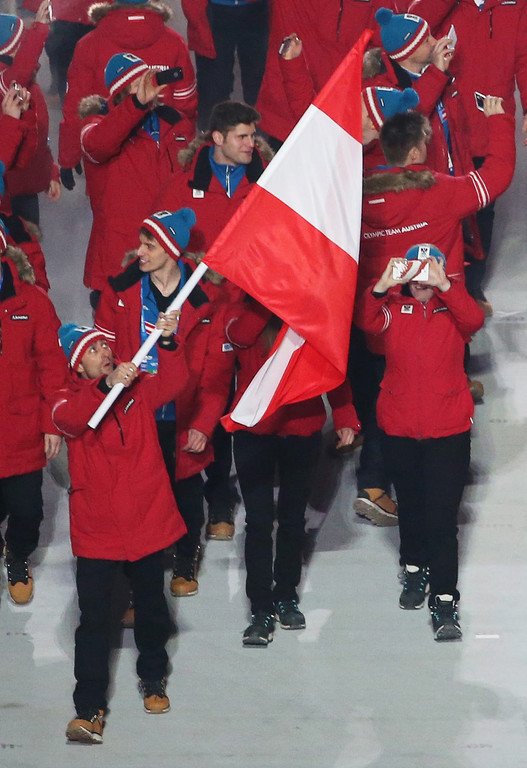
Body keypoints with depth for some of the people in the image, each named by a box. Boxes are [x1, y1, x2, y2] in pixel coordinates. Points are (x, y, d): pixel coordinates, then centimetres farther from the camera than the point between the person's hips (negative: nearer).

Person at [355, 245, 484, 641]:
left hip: (448, 429, -2)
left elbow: (474, 320, -25)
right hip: (399, 427, 3)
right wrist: (382, 286, -37)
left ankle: (445, 598, -6)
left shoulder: (453, 302, -3)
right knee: (410, 504, 20)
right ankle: (415, 568, 42)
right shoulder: (393, 305, -1)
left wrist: (444, 285, -36)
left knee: (442, 515, -8)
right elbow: (366, 322, -21)